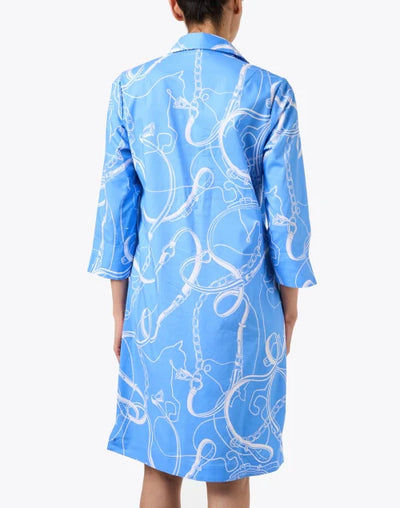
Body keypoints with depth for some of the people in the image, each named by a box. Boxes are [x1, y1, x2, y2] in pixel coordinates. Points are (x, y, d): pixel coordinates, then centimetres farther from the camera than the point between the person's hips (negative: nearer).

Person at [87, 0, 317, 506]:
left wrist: (120, 311, 10)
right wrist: (289, 311, 8)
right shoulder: (270, 93, -7)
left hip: (157, 300, 3)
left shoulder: (130, 87, 0)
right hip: (239, 303, -2)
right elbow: (285, 211, -5)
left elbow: (117, 205, 1)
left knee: (160, 465, 16)